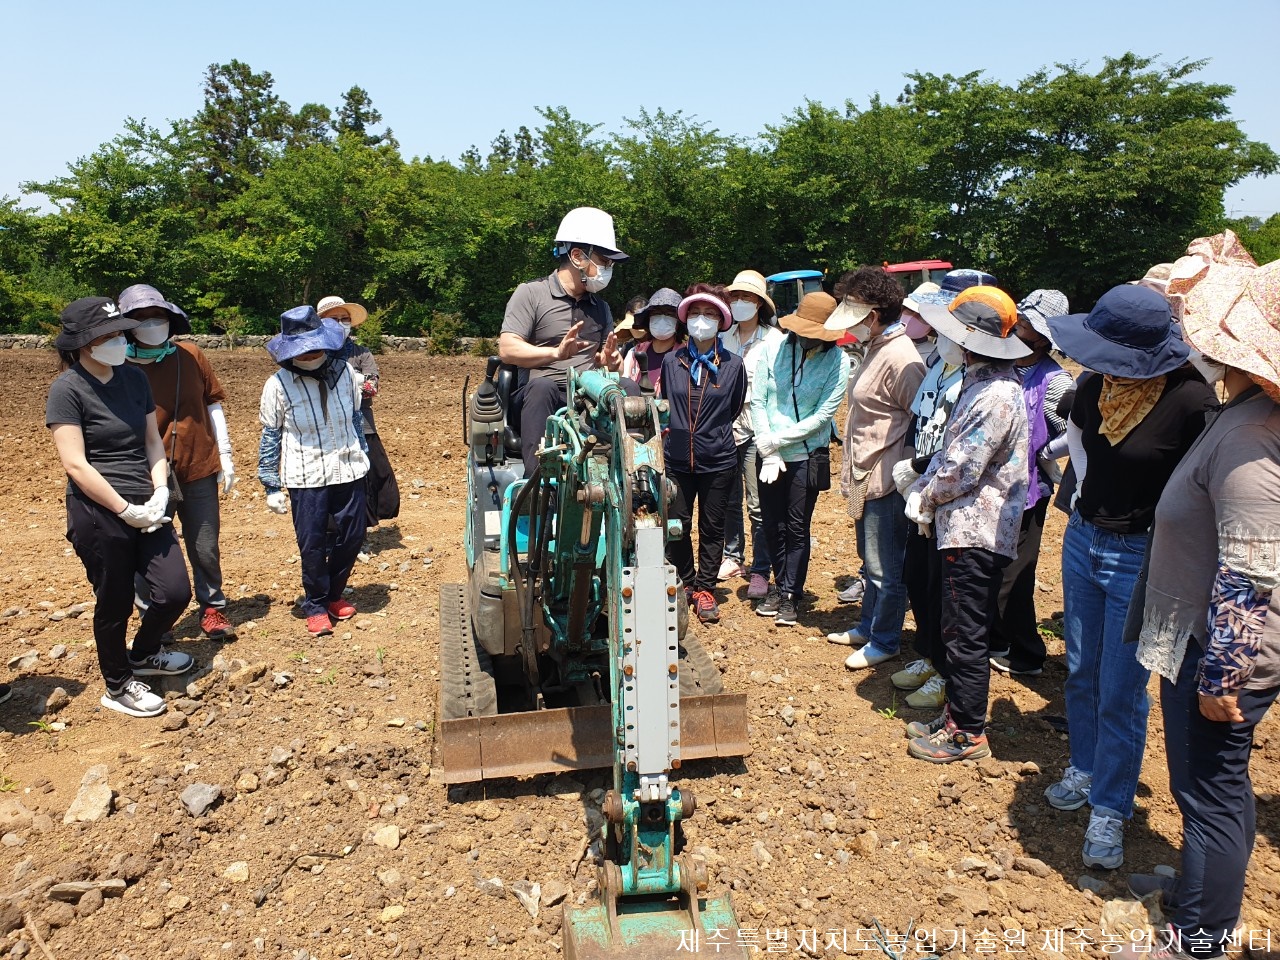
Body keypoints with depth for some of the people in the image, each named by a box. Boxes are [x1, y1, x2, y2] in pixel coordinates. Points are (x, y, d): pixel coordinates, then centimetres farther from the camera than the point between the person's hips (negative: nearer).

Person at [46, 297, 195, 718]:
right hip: (99, 514, -6)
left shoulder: (134, 379, 6)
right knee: (115, 603, 8)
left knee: (175, 592, 4)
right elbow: (75, 465, -16)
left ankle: (142, 654, 35)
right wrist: (126, 510, -16)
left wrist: (160, 493, -4)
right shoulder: (67, 389, -12)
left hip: (147, 509, 6)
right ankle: (118, 686, 30)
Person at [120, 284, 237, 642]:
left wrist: (225, 457, 6)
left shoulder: (191, 356, 0)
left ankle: (212, 608, 31)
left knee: (206, 550, 11)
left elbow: (213, 406, 7)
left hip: (200, 472, 2)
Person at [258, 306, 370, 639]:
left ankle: (334, 594, 31)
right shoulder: (278, 385, -8)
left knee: (352, 536, 9)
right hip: (305, 477, -3)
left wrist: (362, 456, 20)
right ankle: (315, 605, 21)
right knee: (312, 544, 0)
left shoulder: (344, 372, 0)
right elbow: (270, 436, -1)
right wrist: (271, 486, 0)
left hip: (348, 471, 3)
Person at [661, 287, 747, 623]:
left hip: (717, 460, -1)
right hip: (676, 459, 1)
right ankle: (685, 583, 27)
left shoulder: (733, 365, -3)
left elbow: (734, 409, 11)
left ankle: (704, 589, 22)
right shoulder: (671, 361, 0)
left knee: (712, 528, 8)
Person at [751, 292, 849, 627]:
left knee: (797, 527, 3)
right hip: (770, 454, 3)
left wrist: (777, 439, -14)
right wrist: (768, 451, -9)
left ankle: (790, 595, 16)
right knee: (772, 525, 10)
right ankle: (780, 585, 28)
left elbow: (824, 414, -11)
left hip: (807, 454, -2)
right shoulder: (773, 349, -3)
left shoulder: (838, 360, -9)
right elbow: (757, 401, -2)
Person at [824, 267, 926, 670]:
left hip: (885, 479, -10)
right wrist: (852, 469, 17)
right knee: (871, 561, 22)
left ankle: (885, 641, 18)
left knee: (885, 567, 3)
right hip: (865, 475, 10)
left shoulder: (899, 357, -20)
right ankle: (868, 626, 36)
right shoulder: (875, 348, 11)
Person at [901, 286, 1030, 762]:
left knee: (967, 634, 1)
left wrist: (926, 495, -3)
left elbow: (961, 472, -21)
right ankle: (957, 716, 31)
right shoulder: (982, 382, 12)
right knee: (959, 629, 18)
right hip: (967, 527, 10)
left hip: (975, 531, -10)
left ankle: (967, 734, 14)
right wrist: (922, 489, 3)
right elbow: (951, 450, 16)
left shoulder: (996, 396, -21)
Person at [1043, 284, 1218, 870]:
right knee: (1082, 672, 18)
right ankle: (1085, 769, 39)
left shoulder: (1190, 401, -23)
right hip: (1082, 541, 6)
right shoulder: (1096, 386, -4)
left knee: (1120, 692, 5)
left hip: (1139, 559, -6)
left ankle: (1109, 810, 23)